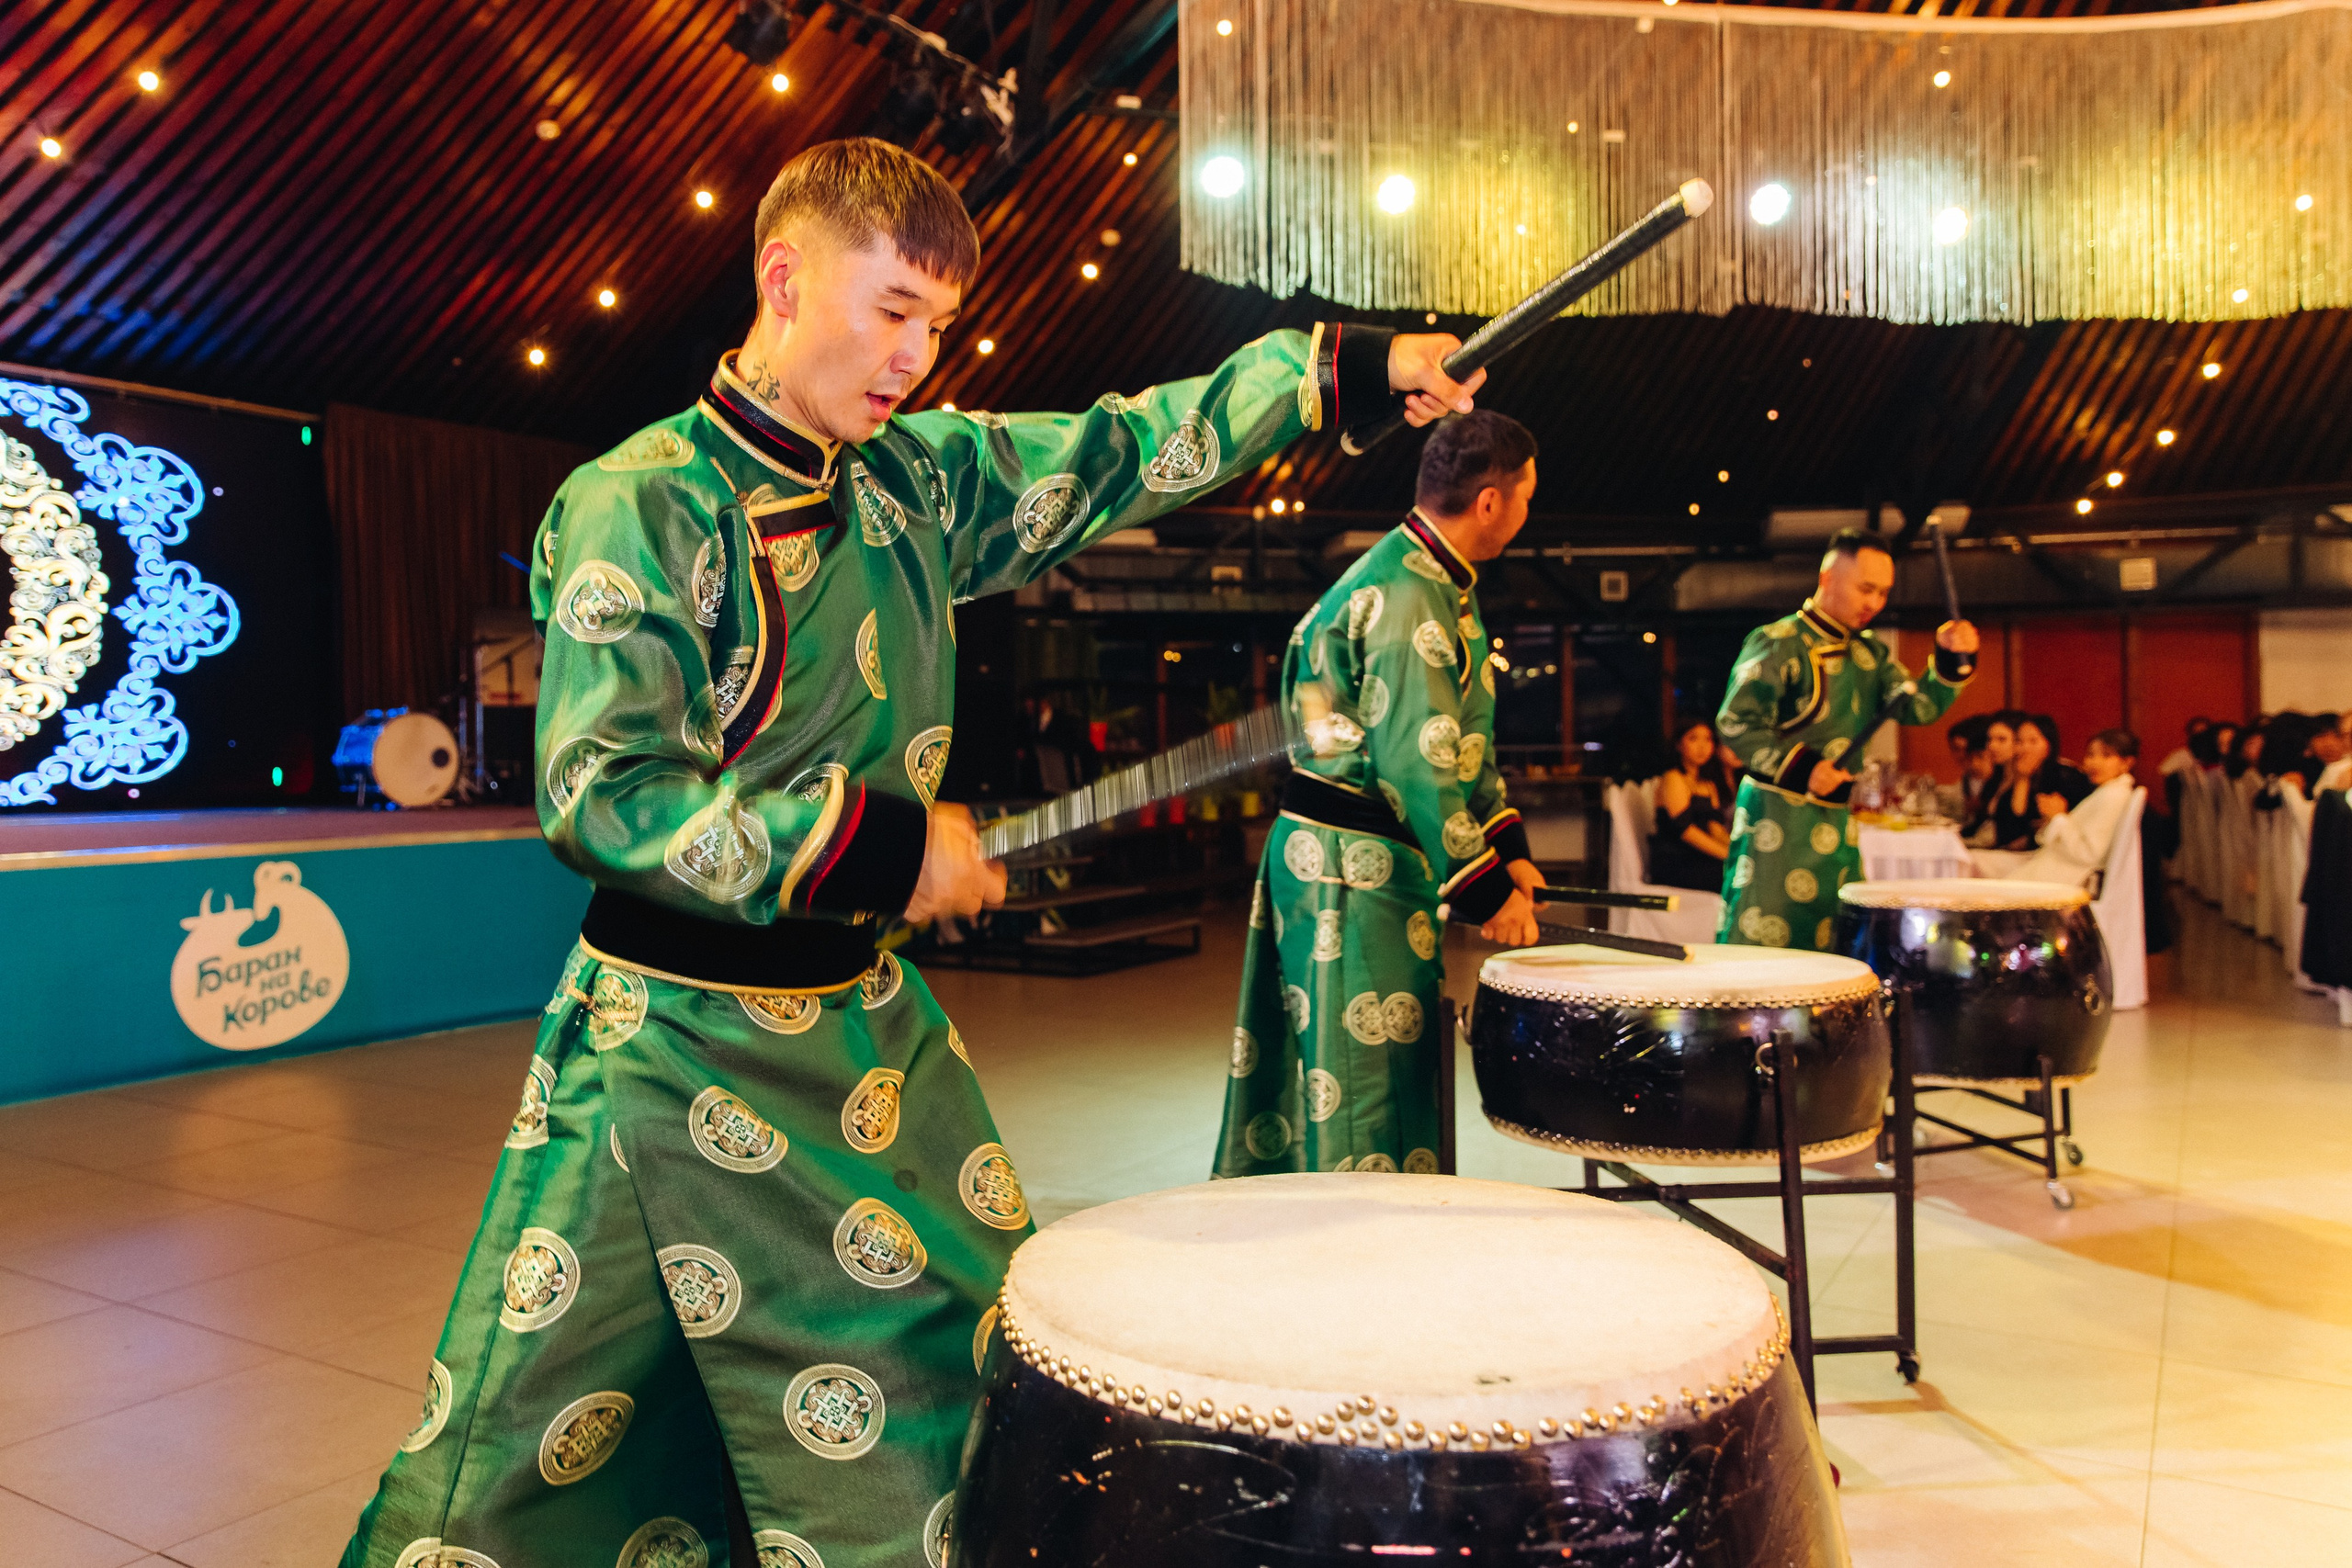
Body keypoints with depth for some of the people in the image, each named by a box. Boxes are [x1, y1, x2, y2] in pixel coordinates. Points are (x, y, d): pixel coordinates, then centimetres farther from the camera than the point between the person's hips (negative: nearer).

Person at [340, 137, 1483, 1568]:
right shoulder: (639, 503, -15)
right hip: (675, 1044, -5)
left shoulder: (920, 476, 4)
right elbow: (599, 796, -22)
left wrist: (1346, 367, 10)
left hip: (873, 1030, 6)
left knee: (985, 1395, 13)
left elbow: (1121, 456, 12)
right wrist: (883, 844, -22)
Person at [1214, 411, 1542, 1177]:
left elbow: (1464, 737, 19)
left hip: (1326, 853, 11)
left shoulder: (1438, 582, 15)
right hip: (1354, 864, -11)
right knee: (1367, 1078, -2)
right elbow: (1419, 762, -24)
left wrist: (1509, 849, 12)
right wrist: (1487, 890, -17)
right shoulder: (1406, 597, -20)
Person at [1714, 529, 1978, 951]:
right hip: (1777, 818, -7)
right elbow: (1734, 722, -15)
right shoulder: (1777, 644, -9)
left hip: (1836, 820, 7)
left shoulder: (1871, 653, 14)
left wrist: (1952, 660, -14)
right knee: (1763, 939, -7)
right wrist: (1801, 768, -22)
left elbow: (1917, 708, 3)